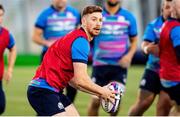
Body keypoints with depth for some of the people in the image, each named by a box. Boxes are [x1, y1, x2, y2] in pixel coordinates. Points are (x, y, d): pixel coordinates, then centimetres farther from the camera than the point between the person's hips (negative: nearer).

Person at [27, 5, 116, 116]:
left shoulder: (77, 38, 17)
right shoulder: (81, 40, -15)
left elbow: (73, 80, 19)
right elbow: (81, 80, -20)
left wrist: (97, 92, 13)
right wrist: (102, 92, -5)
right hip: (43, 90, -11)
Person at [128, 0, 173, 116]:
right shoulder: (154, 25, -4)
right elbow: (145, 44, -14)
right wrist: (147, 48, -39)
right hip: (153, 70, 1)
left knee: (164, 106, -5)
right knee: (142, 104, 1)